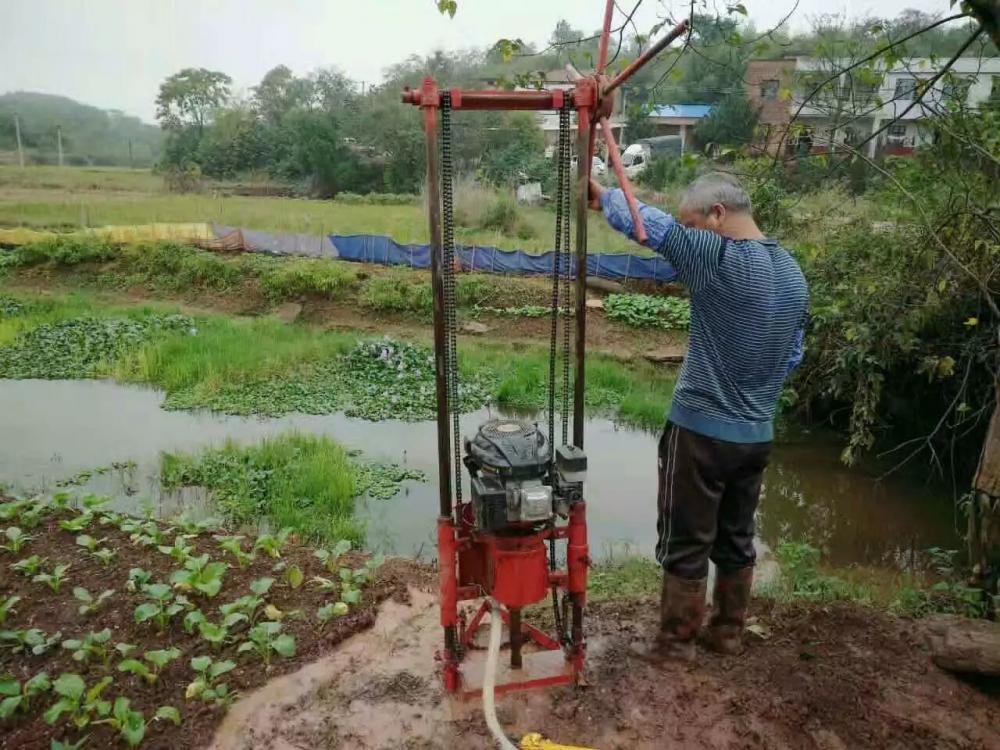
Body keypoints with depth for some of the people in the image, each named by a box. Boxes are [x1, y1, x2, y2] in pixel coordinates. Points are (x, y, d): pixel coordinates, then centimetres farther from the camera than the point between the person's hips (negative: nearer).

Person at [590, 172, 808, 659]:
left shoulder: (719, 258, -19)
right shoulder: (793, 272, 7)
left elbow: (648, 224, -17)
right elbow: (793, 355, 14)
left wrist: (603, 195, 0)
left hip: (702, 430, -7)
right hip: (757, 433, 8)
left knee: (685, 544, 7)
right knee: (736, 539, 19)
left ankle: (677, 641, 21)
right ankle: (728, 633, 33)